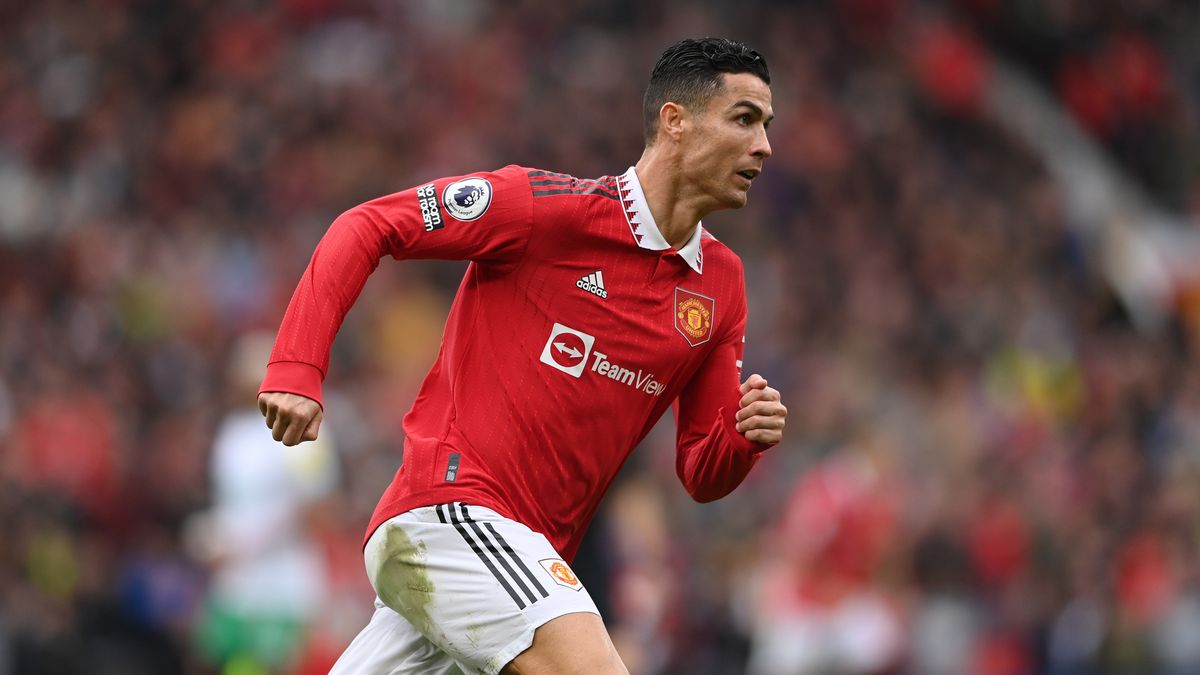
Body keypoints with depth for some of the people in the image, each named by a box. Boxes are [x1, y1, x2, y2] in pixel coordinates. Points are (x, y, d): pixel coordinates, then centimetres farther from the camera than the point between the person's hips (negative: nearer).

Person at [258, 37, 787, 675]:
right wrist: (296, 369, -15)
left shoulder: (722, 283, 12)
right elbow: (366, 227, -5)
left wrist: (744, 438, -8)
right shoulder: (550, 204, -8)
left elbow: (701, 475, 15)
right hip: (445, 507, -8)